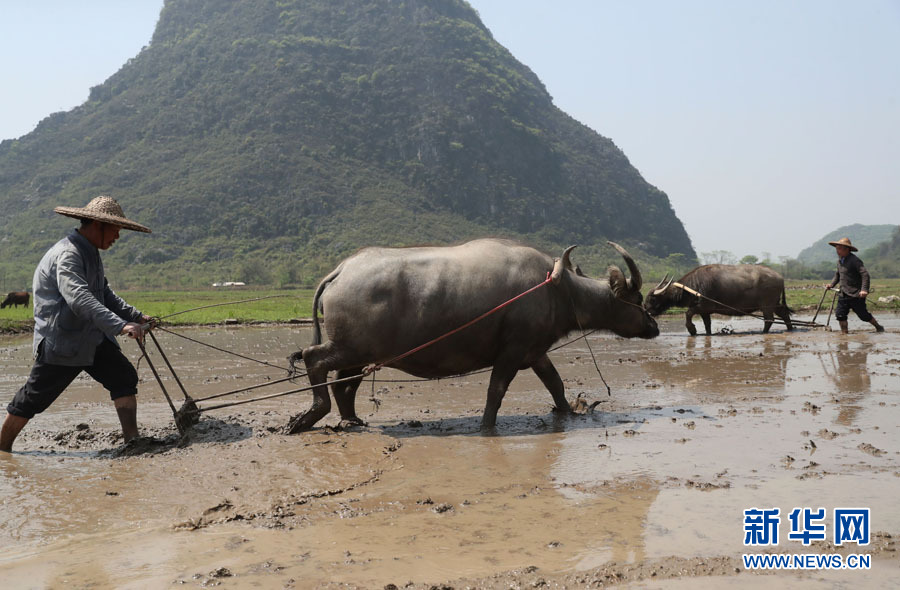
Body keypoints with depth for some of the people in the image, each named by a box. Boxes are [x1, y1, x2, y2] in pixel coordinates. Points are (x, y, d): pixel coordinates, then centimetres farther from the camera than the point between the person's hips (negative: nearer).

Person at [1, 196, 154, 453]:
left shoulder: (90, 253, 12)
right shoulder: (66, 255, -21)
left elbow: (105, 294, 19)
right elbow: (80, 299, -36)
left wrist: (135, 316, 6)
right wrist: (120, 325, -44)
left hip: (92, 339, 9)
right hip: (61, 342, -9)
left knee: (124, 377, -5)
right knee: (31, 400, 5)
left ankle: (131, 439, -2)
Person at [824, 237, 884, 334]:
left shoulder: (854, 260, -15)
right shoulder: (840, 260, 10)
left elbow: (865, 274, -20)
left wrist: (864, 290, -29)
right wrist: (832, 284, 8)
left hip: (856, 295, -7)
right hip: (843, 294, 7)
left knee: (863, 315, 4)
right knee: (840, 314, -2)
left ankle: (878, 327, 27)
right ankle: (844, 333, 7)